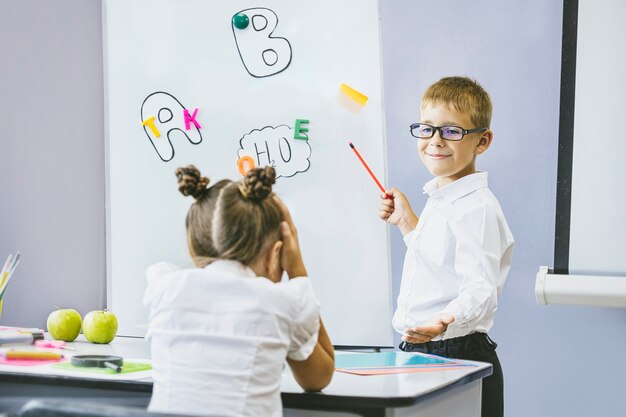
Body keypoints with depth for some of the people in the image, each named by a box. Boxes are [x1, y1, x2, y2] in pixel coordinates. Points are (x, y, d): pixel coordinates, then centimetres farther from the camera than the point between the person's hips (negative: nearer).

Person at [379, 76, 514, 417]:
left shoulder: (476, 208, -18)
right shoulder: (440, 200, 12)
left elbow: (480, 290, -28)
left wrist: (445, 322, -45)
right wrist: (408, 222, 22)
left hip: (458, 356, -9)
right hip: (421, 352, 9)